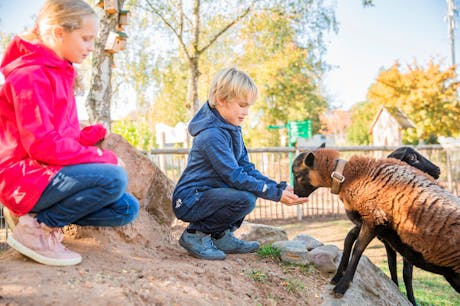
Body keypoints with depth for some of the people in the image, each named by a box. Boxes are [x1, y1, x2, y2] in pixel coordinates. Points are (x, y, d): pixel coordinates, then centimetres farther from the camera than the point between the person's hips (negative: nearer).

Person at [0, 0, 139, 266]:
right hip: (25, 177, -9)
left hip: (47, 172, 9)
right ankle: (36, 228, -12)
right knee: (114, 178, -28)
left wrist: (92, 135, -3)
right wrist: (105, 158, -17)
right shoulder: (30, 74, -15)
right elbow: (41, 144, -23)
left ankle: (47, 217, 3)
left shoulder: (58, 74, 14)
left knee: (126, 209, -1)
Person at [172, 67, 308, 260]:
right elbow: (235, 177, -25)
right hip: (189, 202, -10)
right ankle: (195, 234, -9)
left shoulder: (231, 128, 6)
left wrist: (279, 187, -8)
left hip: (206, 193, 10)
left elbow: (246, 168, 4)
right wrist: (276, 194, -23)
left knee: (254, 185, 7)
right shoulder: (212, 135, -24)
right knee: (245, 199, -27)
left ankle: (221, 235, 9)